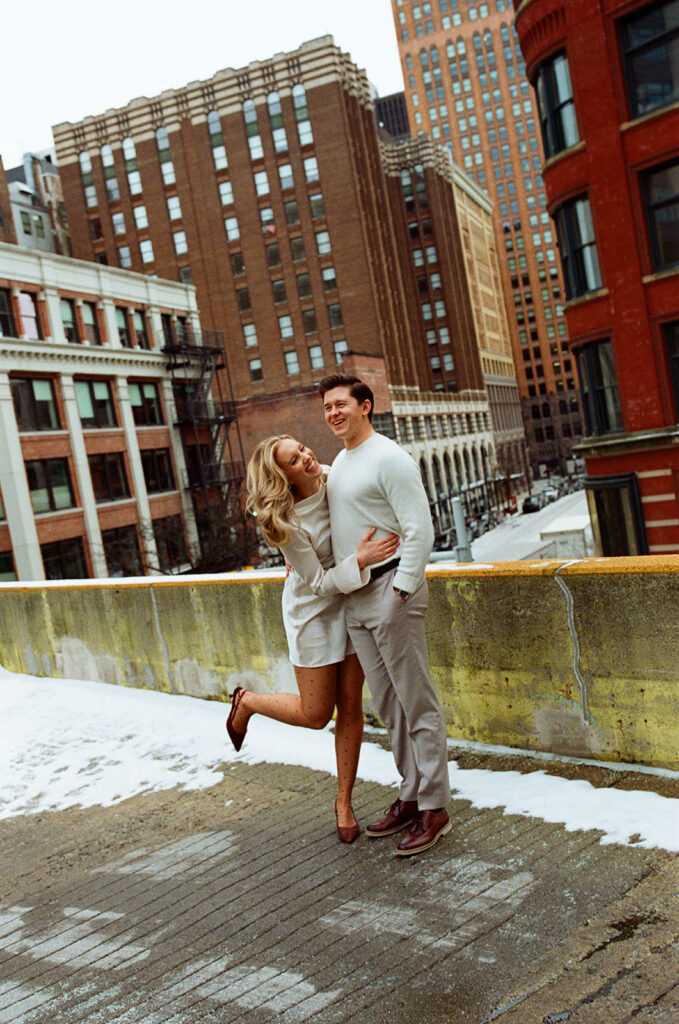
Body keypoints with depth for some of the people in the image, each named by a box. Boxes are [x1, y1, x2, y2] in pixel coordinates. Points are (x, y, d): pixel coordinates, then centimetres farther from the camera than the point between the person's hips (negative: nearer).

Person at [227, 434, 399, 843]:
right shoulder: (286, 524, -26)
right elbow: (320, 582, -20)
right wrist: (360, 560, -34)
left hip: (353, 601, 5)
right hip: (314, 610, -5)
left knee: (351, 705, 6)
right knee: (315, 713, 3)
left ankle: (344, 802, 20)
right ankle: (248, 702, 32)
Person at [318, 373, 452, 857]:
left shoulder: (389, 458, -10)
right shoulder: (340, 463, 16)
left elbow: (420, 531, -16)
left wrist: (400, 592, -20)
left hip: (391, 587, -9)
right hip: (355, 599, 9)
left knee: (417, 704, -2)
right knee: (389, 704, 14)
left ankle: (434, 809, 7)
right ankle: (411, 796, 25)